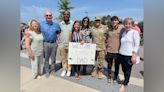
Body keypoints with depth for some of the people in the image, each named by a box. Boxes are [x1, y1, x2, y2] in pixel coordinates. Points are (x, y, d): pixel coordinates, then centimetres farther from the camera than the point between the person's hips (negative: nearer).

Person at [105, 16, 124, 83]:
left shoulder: (121, 28, -8)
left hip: (117, 50, -3)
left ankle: (115, 78, 31)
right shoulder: (109, 30, 7)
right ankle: (109, 77, 34)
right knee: (109, 64, 15)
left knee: (117, 65, 12)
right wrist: (106, 49, 9)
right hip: (109, 50, 4)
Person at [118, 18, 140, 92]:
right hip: (121, 54, 5)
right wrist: (119, 52, 13)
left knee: (128, 70, 6)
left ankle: (124, 84, 20)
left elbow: (137, 45, -9)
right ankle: (126, 81, 34)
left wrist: (134, 55, -14)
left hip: (129, 55, -5)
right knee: (124, 69, 14)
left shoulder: (135, 32, -6)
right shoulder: (123, 33, 10)